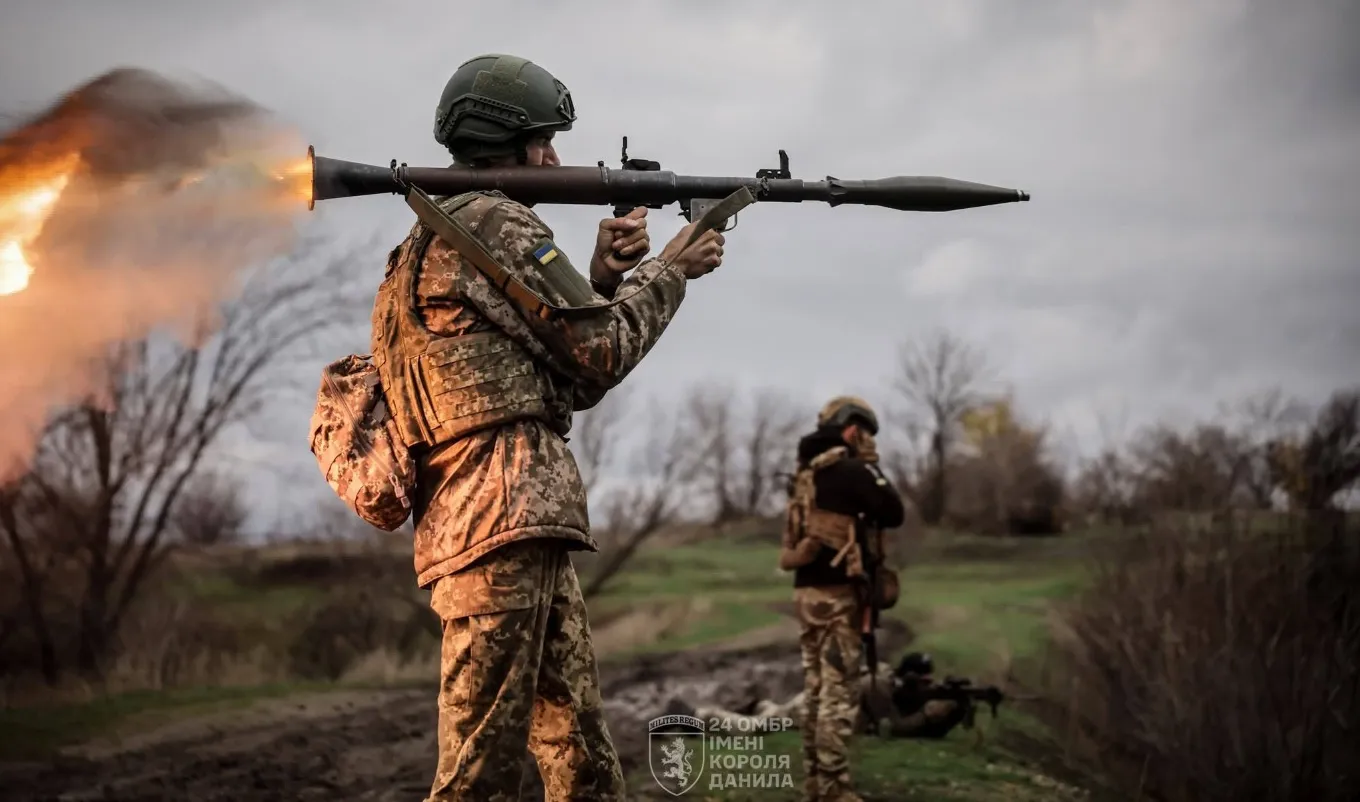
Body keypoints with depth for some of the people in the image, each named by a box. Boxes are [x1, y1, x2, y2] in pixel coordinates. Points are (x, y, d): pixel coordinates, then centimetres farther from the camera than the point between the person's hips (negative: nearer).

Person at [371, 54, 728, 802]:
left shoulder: (435, 241, 24)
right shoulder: (494, 223, -6)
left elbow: (563, 376, 23)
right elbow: (601, 353, -3)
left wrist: (603, 278, 13)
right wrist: (669, 270, 11)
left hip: (523, 529, 10)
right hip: (503, 527, -10)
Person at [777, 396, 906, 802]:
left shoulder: (806, 472, 14)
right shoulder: (850, 470, -12)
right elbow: (894, 514, -6)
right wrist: (873, 467, 4)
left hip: (807, 590, 9)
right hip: (836, 593, -9)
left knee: (816, 689, 13)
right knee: (839, 692, -7)